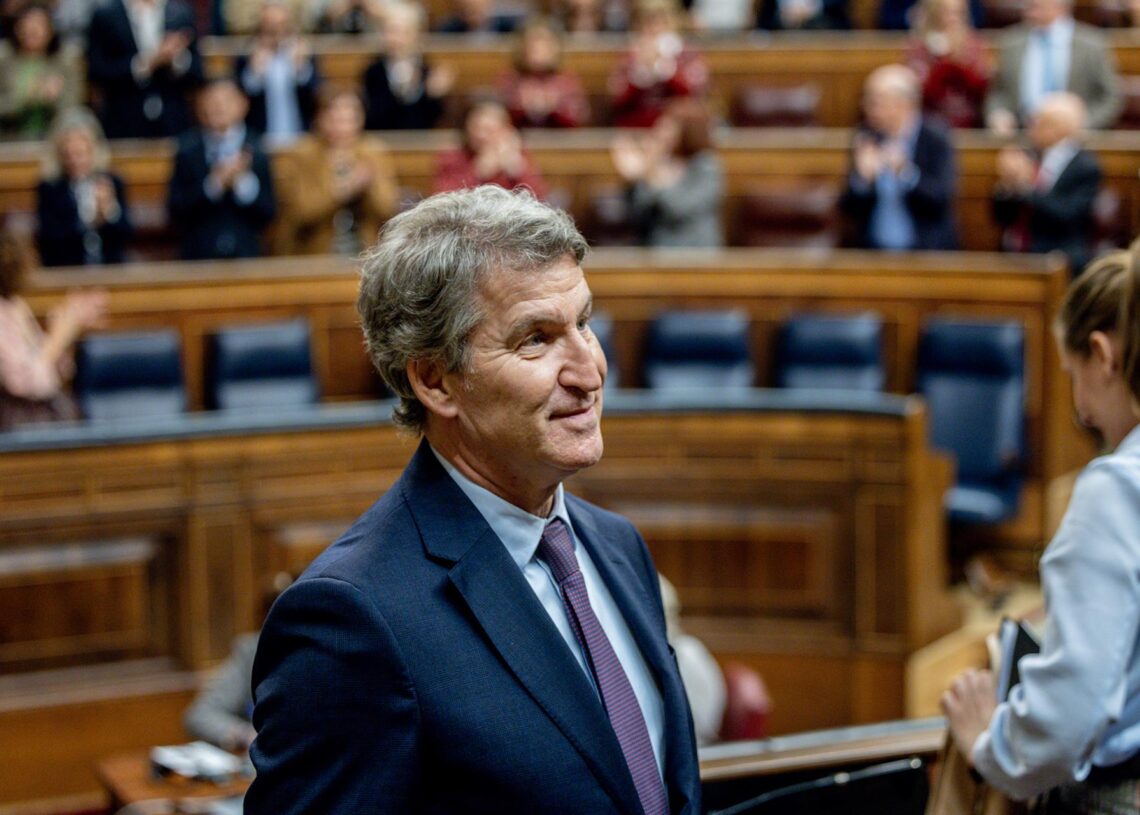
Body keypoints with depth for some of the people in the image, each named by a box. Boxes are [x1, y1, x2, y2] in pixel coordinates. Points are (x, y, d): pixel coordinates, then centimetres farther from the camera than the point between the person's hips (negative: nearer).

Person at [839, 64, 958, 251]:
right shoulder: (867, 137, 5)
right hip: (872, 250, 2)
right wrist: (862, 178, -15)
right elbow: (848, 209, 5)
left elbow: (941, 200, -15)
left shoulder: (935, 140, -4)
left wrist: (906, 173, -29)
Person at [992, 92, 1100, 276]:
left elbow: (1066, 216, -18)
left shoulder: (1085, 167, -5)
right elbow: (1001, 216, 12)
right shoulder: (1030, 158, 11)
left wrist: (1026, 185, -21)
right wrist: (1006, 184, -7)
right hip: (1012, 259, 5)